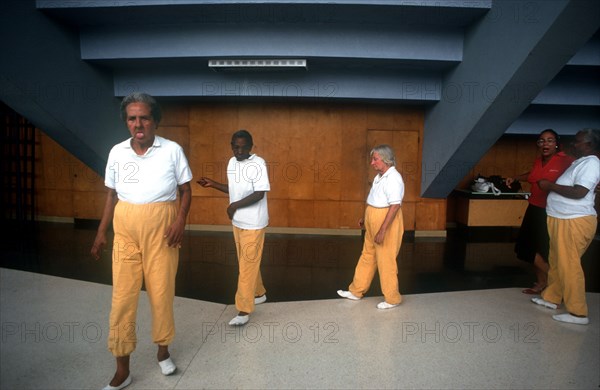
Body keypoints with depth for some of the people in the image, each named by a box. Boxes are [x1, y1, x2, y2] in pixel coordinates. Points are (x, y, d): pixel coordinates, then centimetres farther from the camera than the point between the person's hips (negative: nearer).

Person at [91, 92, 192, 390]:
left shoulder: (172, 150, -4)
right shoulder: (117, 152, 4)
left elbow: (186, 190, 1)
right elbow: (112, 195, 11)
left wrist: (180, 221, -14)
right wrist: (101, 233, 9)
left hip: (162, 230, -2)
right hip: (125, 231, 2)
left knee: (162, 292, 7)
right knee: (122, 296, 4)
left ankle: (163, 349, 32)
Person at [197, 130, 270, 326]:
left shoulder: (258, 164, -16)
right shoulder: (232, 162, 8)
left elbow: (259, 194, -21)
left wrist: (235, 205, -18)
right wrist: (212, 184, 10)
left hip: (253, 223, -8)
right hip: (238, 222, 8)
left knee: (248, 265, -4)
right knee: (245, 262, 18)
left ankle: (244, 310, 5)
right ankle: (259, 293, 37)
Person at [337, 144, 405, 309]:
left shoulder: (393, 178, -19)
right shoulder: (380, 176, 11)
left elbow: (394, 206, -25)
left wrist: (382, 231, -27)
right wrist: (366, 219, 21)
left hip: (387, 225, -10)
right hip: (373, 224, 10)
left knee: (386, 261, 2)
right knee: (367, 257, 16)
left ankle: (392, 298, 19)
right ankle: (356, 291, 29)